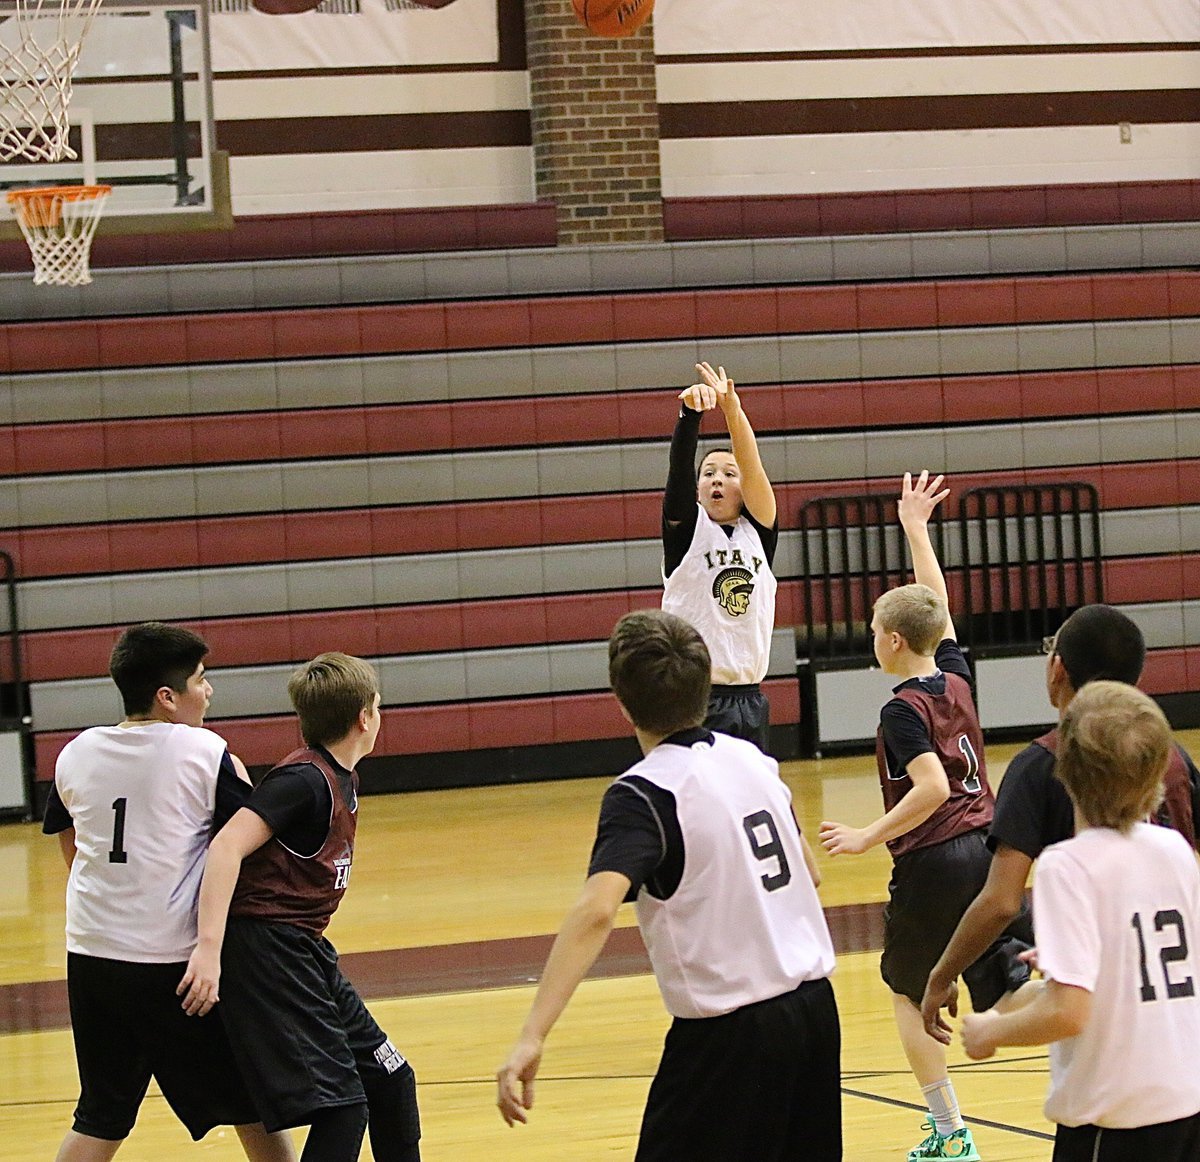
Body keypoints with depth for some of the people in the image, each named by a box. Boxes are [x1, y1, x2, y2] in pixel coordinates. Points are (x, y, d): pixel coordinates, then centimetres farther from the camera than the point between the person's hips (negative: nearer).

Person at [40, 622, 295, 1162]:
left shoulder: (76, 754, 5)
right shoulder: (206, 753, -10)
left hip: (91, 955, 5)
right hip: (175, 961, -5)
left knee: (100, 1118, 14)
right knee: (250, 1103, 10)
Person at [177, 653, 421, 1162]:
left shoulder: (343, 780, 13)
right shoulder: (305, 780, -16)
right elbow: (227, 847, -26)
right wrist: (210, 949, -33)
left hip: (305, 951, 10)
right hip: (266, 952, -10)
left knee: (390, 1080, 15)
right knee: (342, 1106, -16)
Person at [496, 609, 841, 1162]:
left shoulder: (643, 794, -14)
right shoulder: (752, 760, 6)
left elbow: (596, 909, -29)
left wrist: (531, 1038, -36)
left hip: (729, 1029, -7)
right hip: (813, 1003, 7)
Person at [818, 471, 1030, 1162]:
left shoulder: (904, 710, -14)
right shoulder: (957, 678, 5)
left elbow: (932, 789, -26)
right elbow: (937, 604, 21)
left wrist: (869, 838, -17)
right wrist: (915, 528, 28)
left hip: (933, 864, -6)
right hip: (988, 848, 6)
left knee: (909, 993, 12)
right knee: (1002, 984, 7)